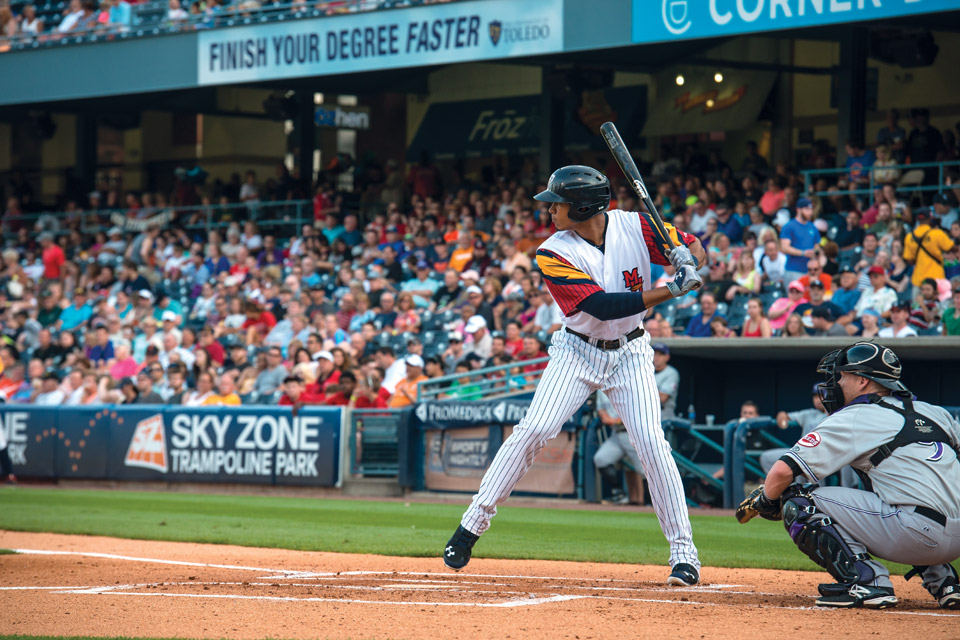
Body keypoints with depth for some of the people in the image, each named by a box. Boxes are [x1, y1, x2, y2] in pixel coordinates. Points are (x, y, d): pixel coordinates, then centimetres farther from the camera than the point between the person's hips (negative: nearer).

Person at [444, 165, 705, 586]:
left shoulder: (634, 226, -12)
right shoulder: (554, 254, -18)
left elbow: (696, 248, -4)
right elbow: (603, 306, -28)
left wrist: (687, 256, -29)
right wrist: (671, 290, -35)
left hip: (629, 354, 1)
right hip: (577, 351, -1)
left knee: (652, 444, -11)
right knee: (533, 429, -13)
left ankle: (684, 552, -4)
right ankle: (474, 522, -1)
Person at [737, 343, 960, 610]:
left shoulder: (851, 419, 1)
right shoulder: (932, 411, 19)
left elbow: (783, 470, -3)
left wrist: (764, 501, 18)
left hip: (920, 534, -7)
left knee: (800, 505, -2)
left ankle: (867, 582, -10)